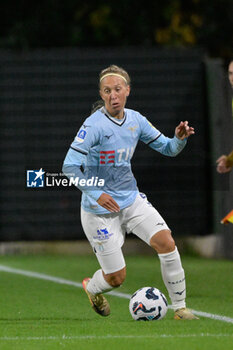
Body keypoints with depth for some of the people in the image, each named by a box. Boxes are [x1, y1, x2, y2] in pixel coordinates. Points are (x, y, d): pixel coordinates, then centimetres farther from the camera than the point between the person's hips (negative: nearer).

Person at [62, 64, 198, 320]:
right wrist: (96, 194, -33)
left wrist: (180, 139, -13)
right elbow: (70, 166, -23)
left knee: (166, 242, -17)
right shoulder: (94, 125, -18)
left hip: (131, 200, 5)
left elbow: (167, 148, 10)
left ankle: (179, 307, -4)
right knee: (116, 277, -2)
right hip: (100, 210, -5)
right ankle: (91, 288, 36)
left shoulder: (135, 120, 1)